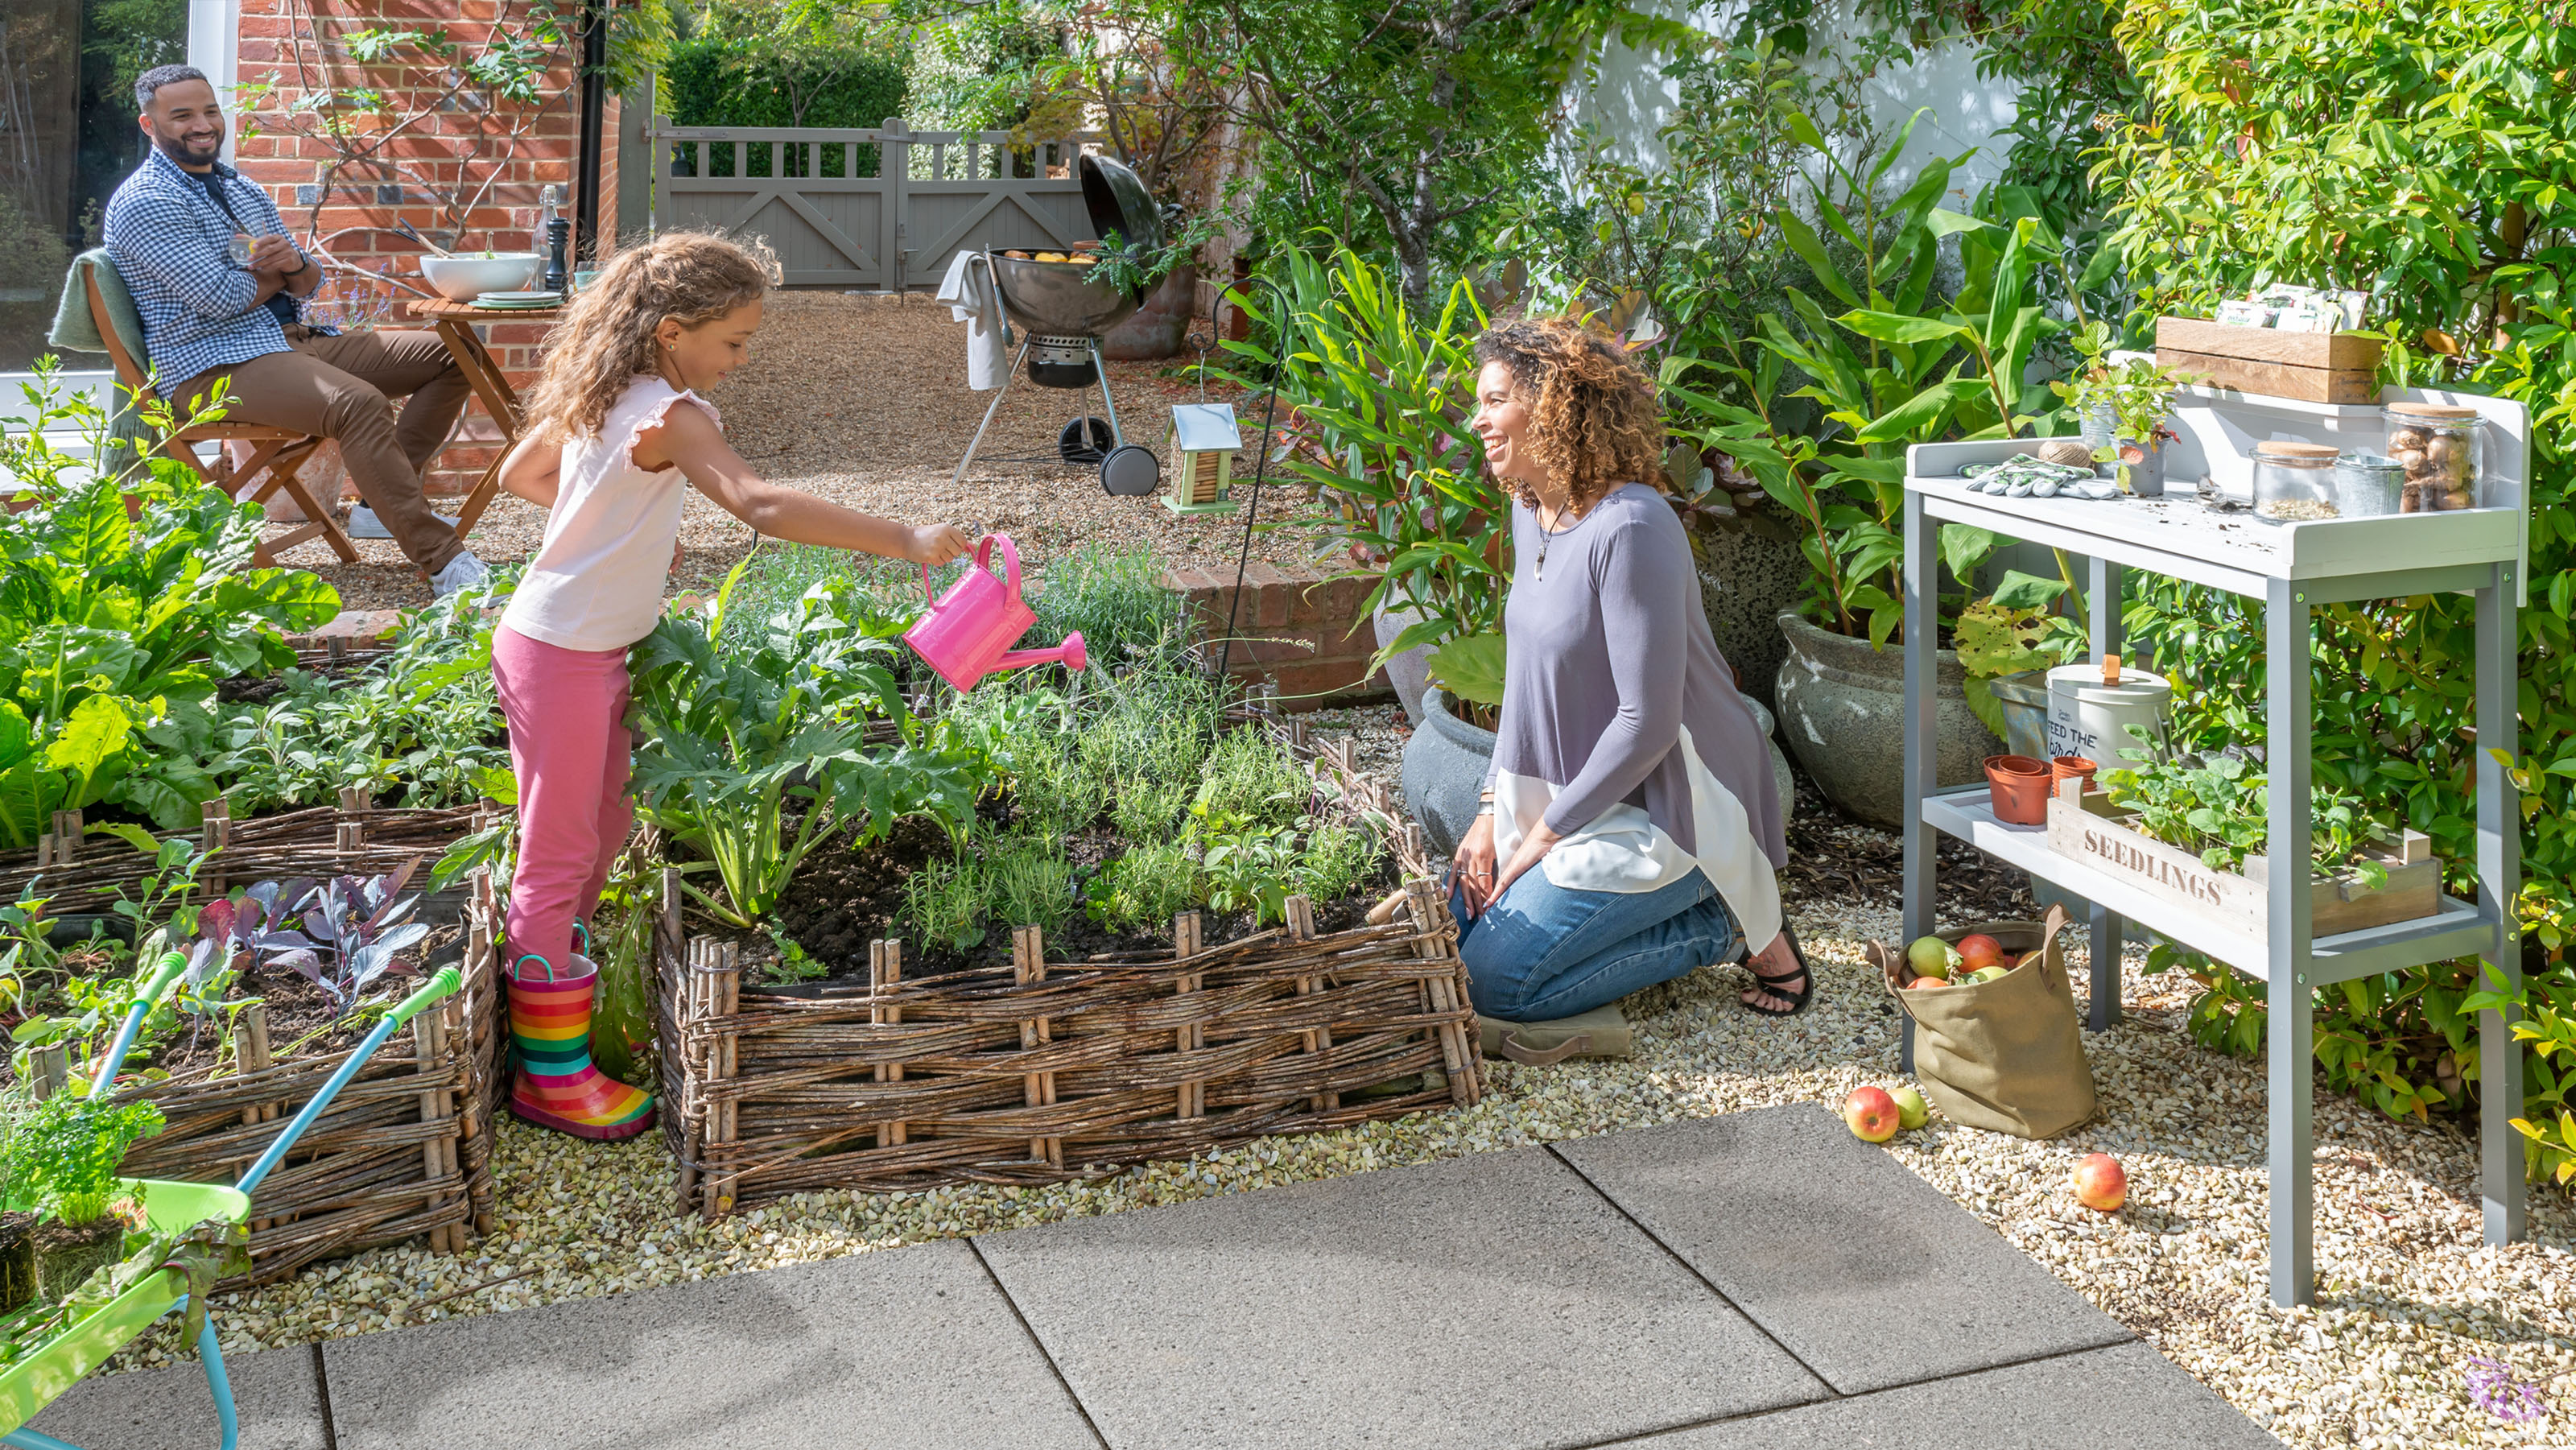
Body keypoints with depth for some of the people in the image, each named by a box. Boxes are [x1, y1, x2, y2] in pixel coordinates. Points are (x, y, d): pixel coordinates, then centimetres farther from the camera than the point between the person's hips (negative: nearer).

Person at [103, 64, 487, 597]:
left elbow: (309, 282, 15)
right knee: (359, 403, -35)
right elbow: (223, 298, -18)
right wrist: (276, 269, 3)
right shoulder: (145, 203, -7)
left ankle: (380, 505, -4)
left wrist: (296, 266, -10)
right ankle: (444, 564, -40)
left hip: (293, 340, 9)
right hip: (214, 365, -9)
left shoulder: (239, 187, 20)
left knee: (449, 357, 1)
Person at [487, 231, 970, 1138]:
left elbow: (519, 474, 20)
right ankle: (552, 1075, 10)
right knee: (558, 857, 0)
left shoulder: (597, 399, 5)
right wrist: (904, 542, -42)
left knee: (605, 826, 21)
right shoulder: (669, 417, -24)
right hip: (561, 656, -9)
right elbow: (759, 506, -40)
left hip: (587, 648, 9)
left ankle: (559, 987, 35)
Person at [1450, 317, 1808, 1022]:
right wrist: (1494, 808, 5)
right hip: (1562, 799, 9)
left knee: (1495, 982, -14)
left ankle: (1721, 924, 1)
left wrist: (1545, 836, -16)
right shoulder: (1532, 514, 5)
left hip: (1655, 808, -9)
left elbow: (1647, 721, -25)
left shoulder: (1630, 528, -24)